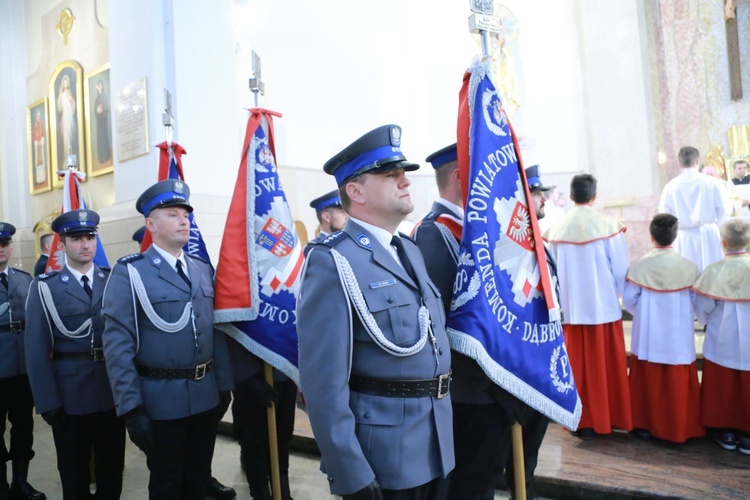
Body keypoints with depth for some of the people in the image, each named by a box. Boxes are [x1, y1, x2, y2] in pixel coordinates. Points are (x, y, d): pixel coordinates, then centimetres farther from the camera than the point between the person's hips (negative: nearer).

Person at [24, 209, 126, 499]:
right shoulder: (45, 287, -3)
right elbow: (36, 349, -4)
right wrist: (47, 401, -8)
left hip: (113, 391, 2)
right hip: (69, 394, -1)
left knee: (112, 468, 16)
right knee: (74, 473, 16)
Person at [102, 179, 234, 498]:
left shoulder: (203, 270, 7)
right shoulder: (129, 273, -10)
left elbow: (215, 331, 9)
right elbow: (118, 346, -13)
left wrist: (224, 384, 8)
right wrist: (131, 408, -16)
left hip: (207, 395, 5)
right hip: (161, 399, -4)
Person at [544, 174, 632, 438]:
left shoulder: (556, 229, -4)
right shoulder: (608, 224, -9)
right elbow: (621, 267, -6)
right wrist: (620, 293, 13)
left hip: (570, 308, 2)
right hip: (604, 306, -1)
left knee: (578, 366, 10)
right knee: (607, 365, 12)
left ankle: (583, 422, 19)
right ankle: (610, 418, 25)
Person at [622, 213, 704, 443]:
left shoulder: (639, 266, -11)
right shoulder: (688, 267, -9)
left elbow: (629, 300, -5)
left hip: (647, 337, 0)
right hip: (678, 338, 0)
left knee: (647, 382, 12)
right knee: (678, 384, 11)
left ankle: (645, 425, 21)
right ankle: (679, 428, 21)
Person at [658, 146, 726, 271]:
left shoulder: (670, 186, -6)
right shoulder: (710, 182, -5)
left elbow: (664, 215, -3)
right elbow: (721, 209, 2)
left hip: (684, 236, 0)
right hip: (708, 234, 0)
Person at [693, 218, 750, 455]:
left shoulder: (715, 270, -15)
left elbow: (703, 307, -9)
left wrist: (706, 320, 12)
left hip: (721, 342, -1)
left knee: (723, 388, 14)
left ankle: (726, 432, 24)